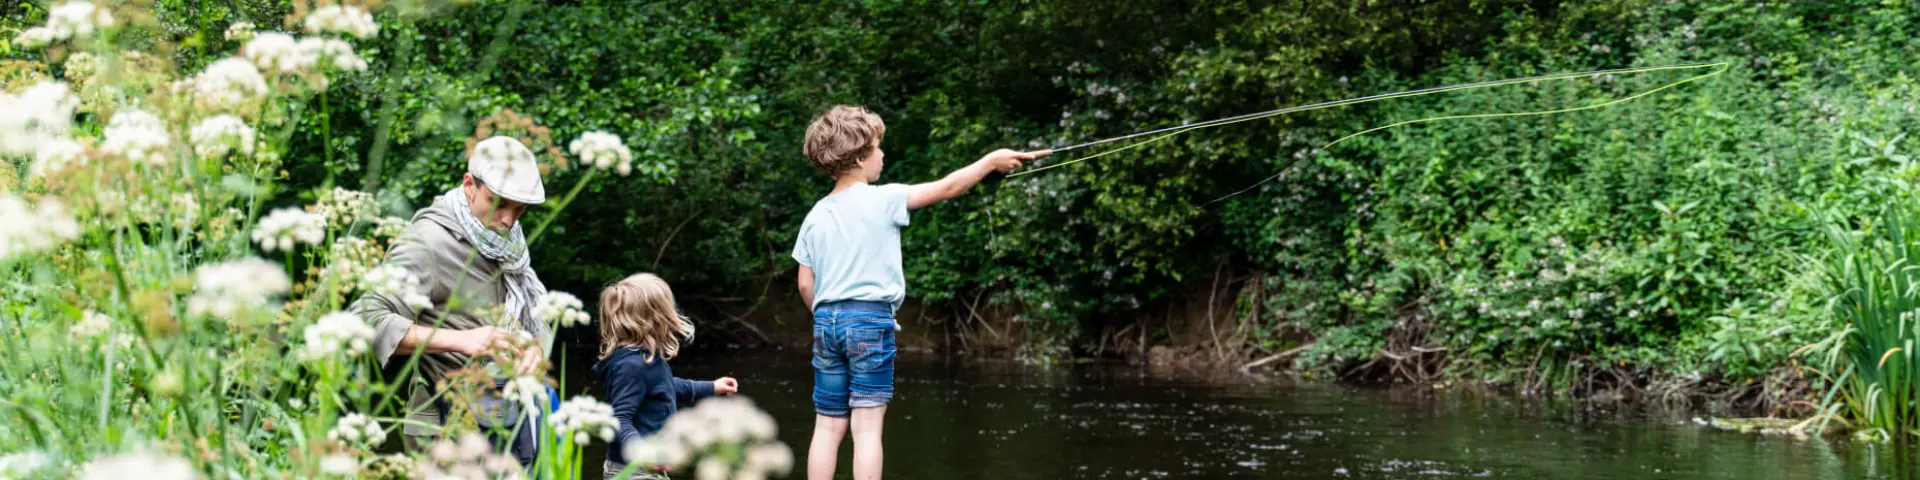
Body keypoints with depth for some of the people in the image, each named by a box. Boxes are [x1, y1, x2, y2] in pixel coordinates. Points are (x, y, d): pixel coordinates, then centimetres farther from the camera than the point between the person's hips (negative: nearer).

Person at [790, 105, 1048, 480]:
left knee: (828, 426, 7)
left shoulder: (816, 216, 9)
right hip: (870, 319, -5)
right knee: (867, 427, -4)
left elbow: (805, 285, 10)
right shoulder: (882, 200, -6)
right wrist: (991, 161, 9)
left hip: (826, 322, 5)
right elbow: (947, 188, -2)